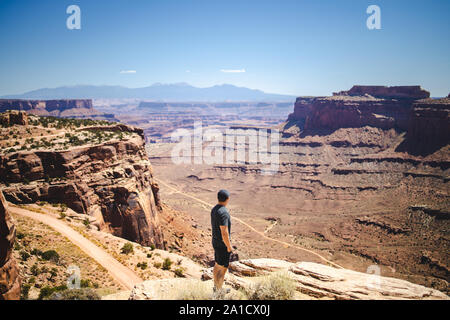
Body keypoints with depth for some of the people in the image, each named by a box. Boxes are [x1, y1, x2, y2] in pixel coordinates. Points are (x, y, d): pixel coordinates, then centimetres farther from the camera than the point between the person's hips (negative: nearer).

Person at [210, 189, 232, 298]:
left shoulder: (214, 209, 2)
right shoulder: (223, 213, -28)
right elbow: (224, 232, -27)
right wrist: (229, 246, -17)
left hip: (215, 242, 9)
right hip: (222, 245, -9)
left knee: (217, 264, 22)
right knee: (223, 268, 4)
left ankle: (216, 286, 37)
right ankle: (218, 291, 15)